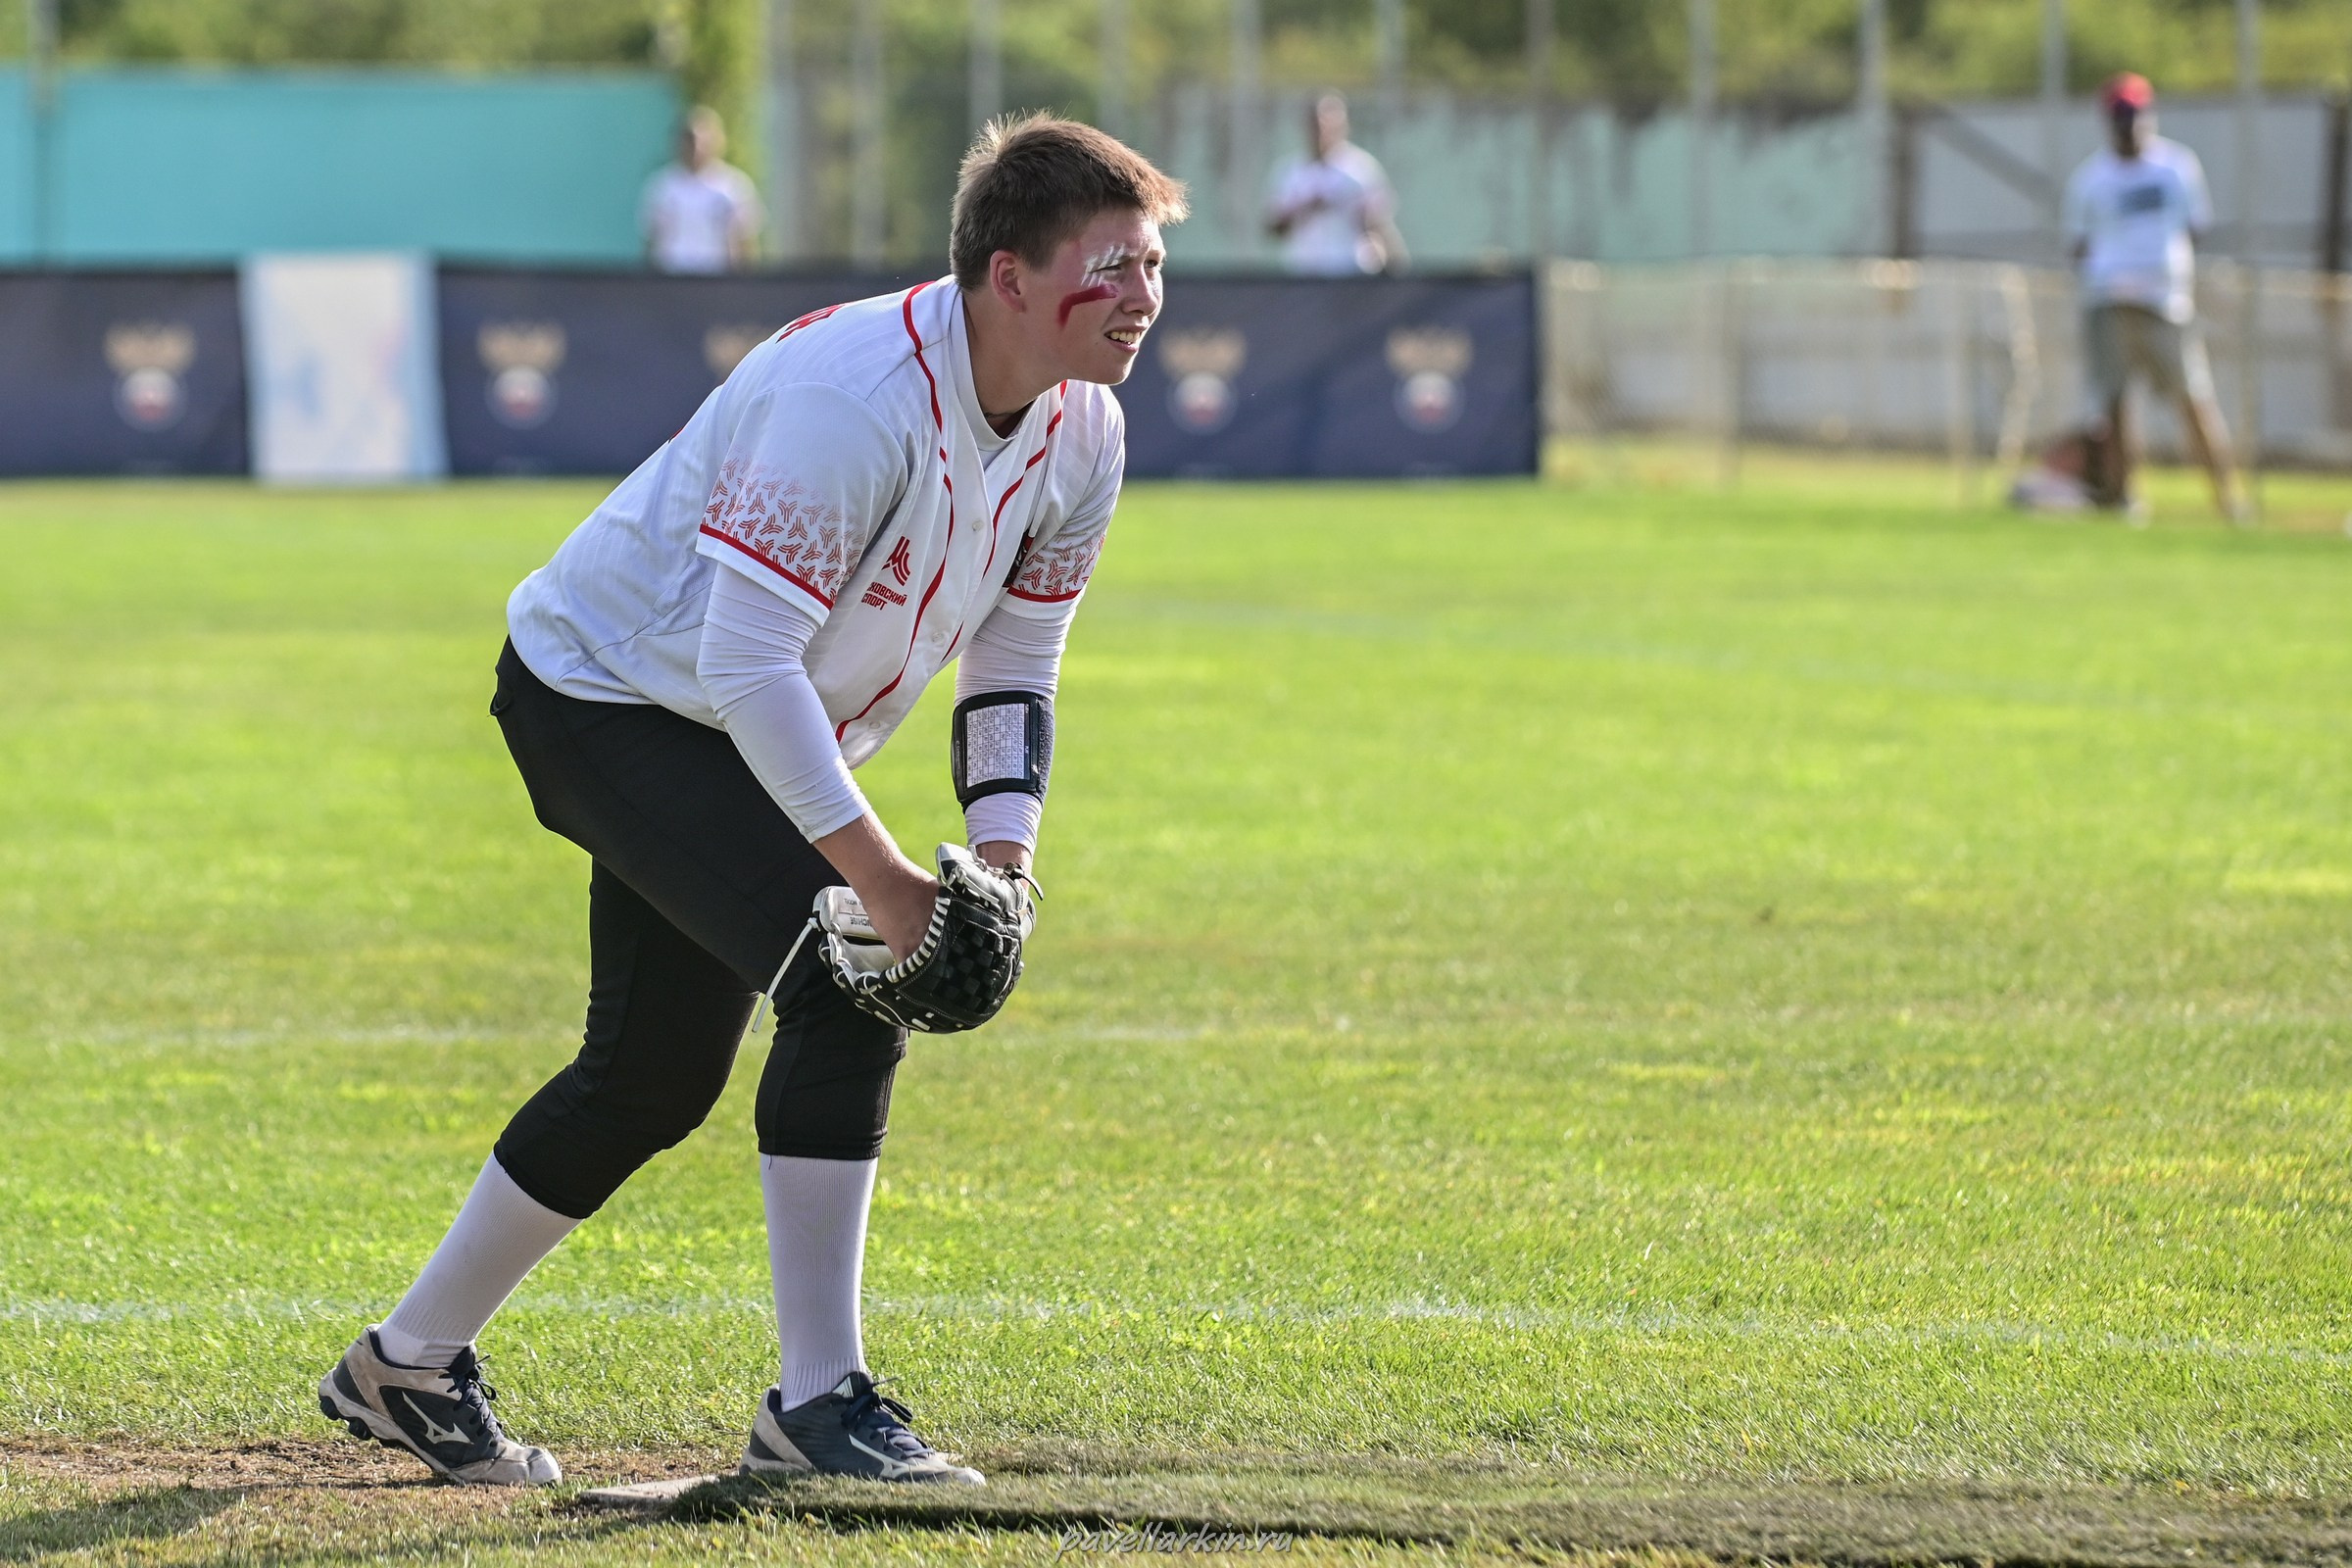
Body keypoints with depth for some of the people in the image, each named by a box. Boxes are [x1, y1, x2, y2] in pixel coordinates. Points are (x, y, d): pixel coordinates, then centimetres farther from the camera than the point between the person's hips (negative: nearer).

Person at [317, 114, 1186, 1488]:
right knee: (846, 976, -24)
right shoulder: (854, 394, -32)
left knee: (656, 1079, 15)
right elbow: (748, 662, -33)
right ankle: (818, 1404, -18)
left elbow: (1012, 672, 5)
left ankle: (410, 1367, 32)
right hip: (606, 693, -9)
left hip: (728, 743, 9)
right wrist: (879, 874, -33)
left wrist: (1001, 860, -10)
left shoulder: (1082, 434, -6)